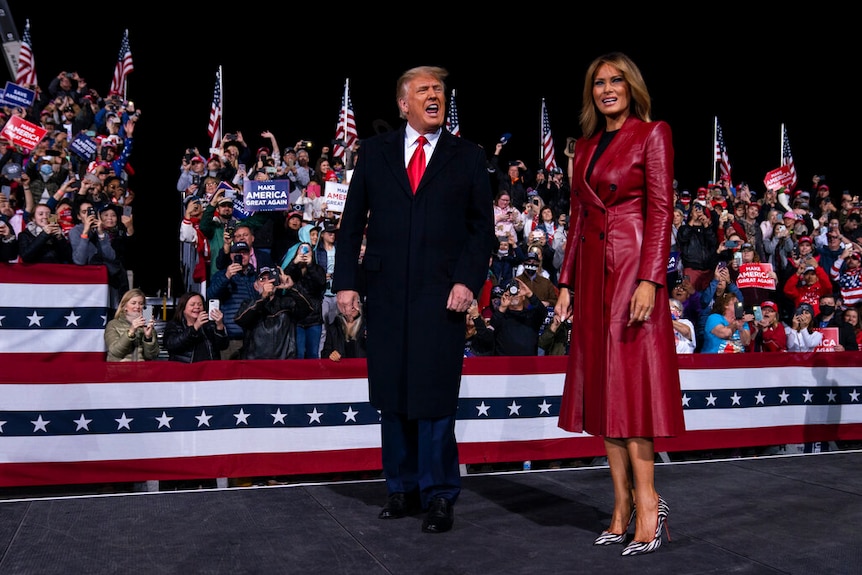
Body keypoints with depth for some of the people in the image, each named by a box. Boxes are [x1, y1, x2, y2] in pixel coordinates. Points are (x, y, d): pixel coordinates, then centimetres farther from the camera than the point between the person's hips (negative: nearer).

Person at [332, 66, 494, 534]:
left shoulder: (468, 157, 9)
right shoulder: (374, 151, 12)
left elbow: (482, 227, 5)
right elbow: (352, 222, 10)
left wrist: (467, 281, -8)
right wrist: (346, 281, 2)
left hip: (442, 293, -2)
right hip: (386, 291, 2)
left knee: (435, 396, -2)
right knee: (391, 394, 8)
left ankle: (438, 495, 10)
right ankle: (402, 489, 22)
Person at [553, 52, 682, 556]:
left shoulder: (653, 135, 0)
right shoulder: (586, 146, 18)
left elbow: (661, 211, -9)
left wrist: (649, 280, -18)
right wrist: (566, 282, 11)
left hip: (633, 268, -6)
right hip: (592, 273, 7)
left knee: (629, 380, -11)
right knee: (602, 384, 4)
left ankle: (647, 501, -2)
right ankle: (623, 506, 11)